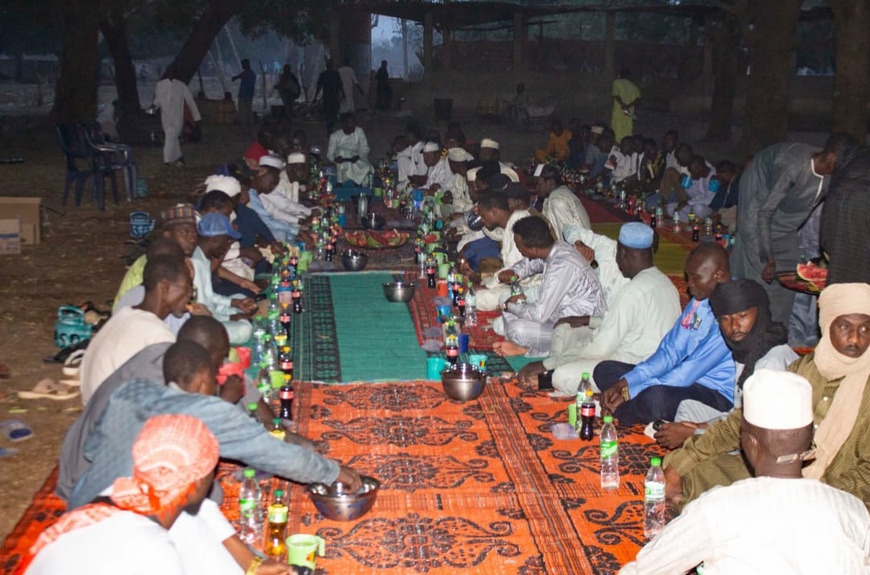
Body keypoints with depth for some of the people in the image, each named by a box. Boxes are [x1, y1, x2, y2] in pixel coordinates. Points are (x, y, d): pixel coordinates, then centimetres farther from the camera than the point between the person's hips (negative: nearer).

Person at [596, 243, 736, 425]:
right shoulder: (699, 301, 8)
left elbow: (691, 371, -23)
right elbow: (670, 351, 8)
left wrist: (631, 391, -22)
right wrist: (625, 382, -7)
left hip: (717, 394, -9)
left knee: (655, 396, -38)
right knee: (605, 370, 4)